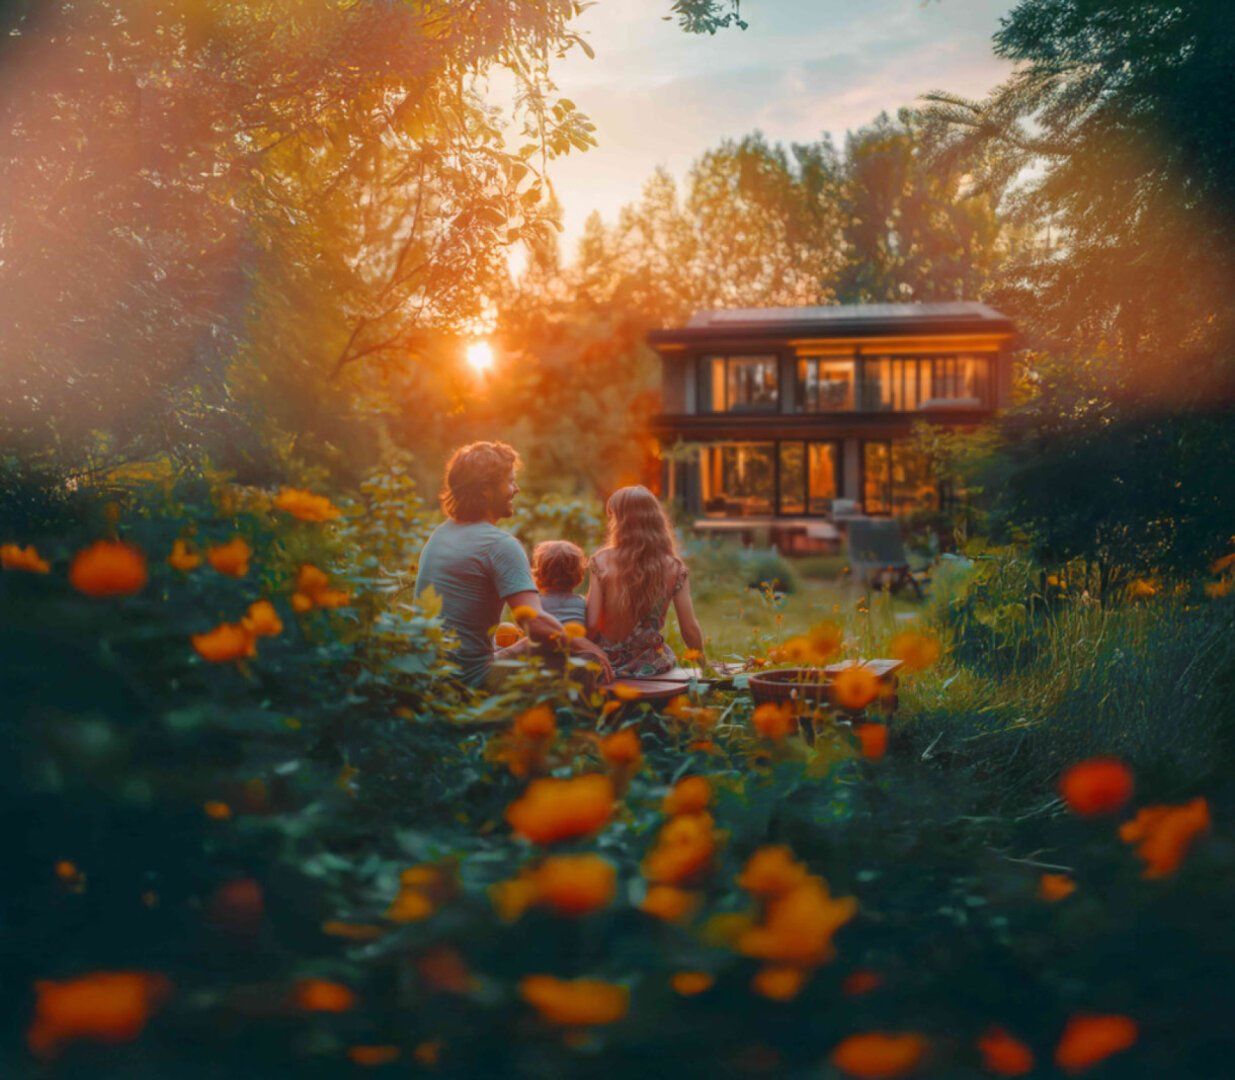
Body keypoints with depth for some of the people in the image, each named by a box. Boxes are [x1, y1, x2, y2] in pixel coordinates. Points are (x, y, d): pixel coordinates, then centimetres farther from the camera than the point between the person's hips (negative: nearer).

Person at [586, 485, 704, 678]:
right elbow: (690, 629, -7)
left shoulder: (602, 561, -12)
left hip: (607, 662, 0)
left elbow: (591, 624, -13)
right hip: (649, 666, 0)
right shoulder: (674, 568, -9)